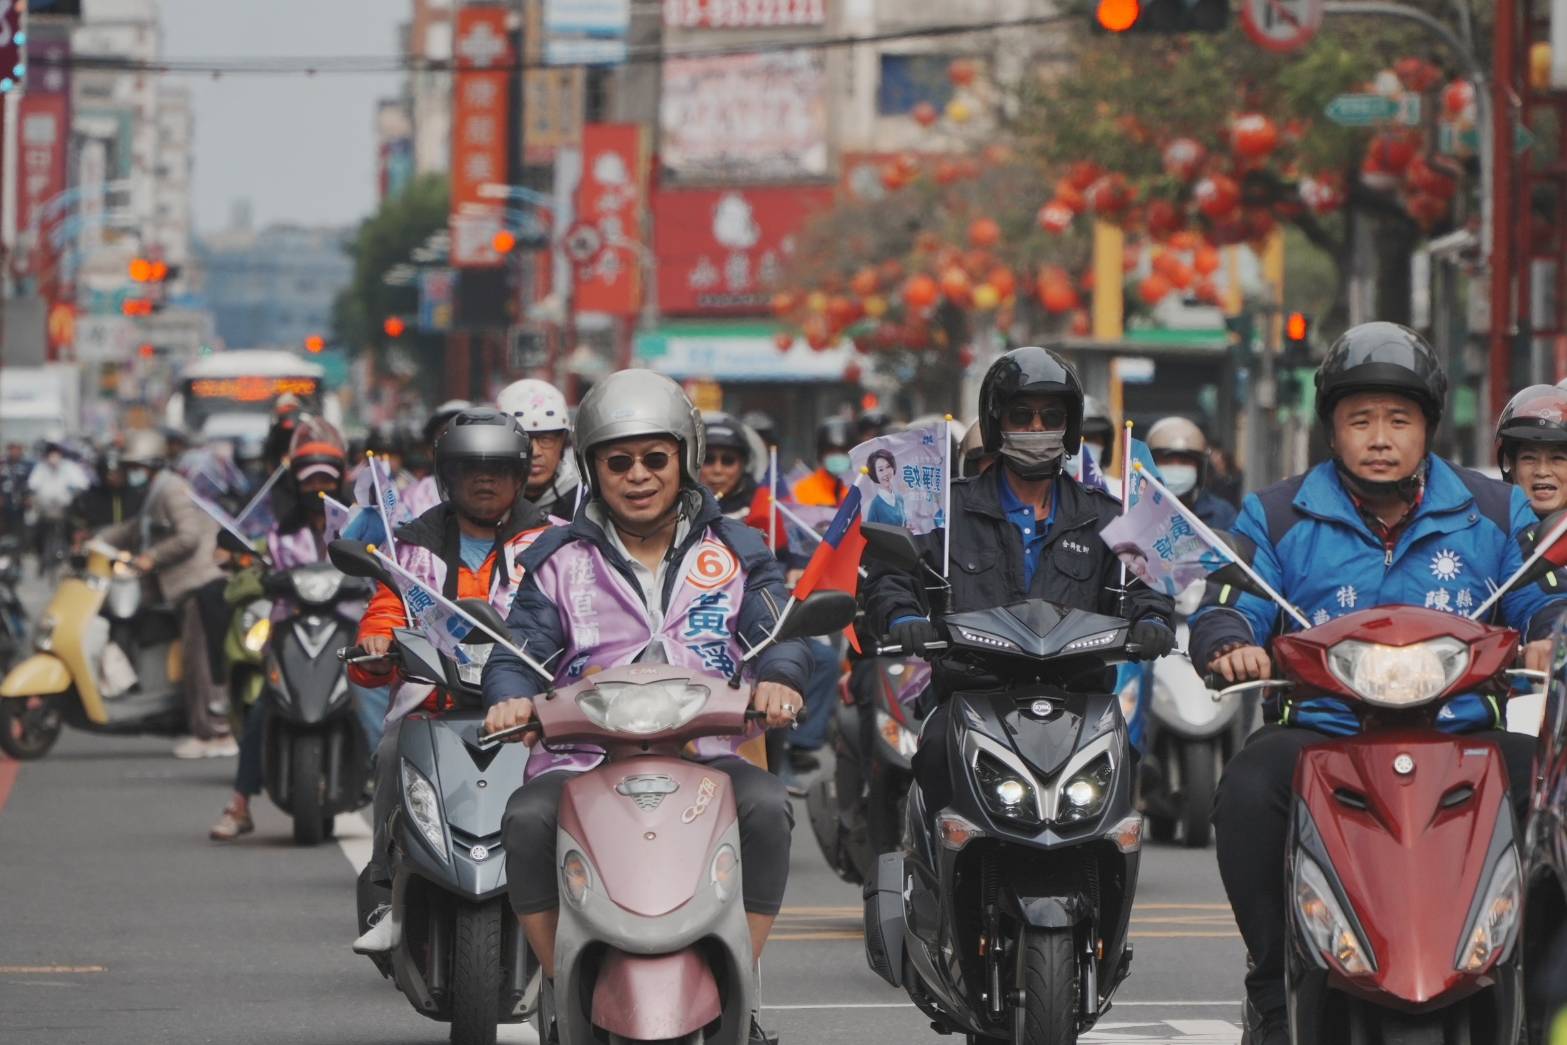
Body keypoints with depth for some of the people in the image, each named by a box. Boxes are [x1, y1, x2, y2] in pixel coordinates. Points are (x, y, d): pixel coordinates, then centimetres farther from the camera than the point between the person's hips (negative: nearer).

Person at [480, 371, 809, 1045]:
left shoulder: (734, 552, 16)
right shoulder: (559, 562, 15)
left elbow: (778, 628, 3)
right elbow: (521, 647, 5)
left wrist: (777, 679, -22)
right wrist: (511, 698, -20)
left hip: (706, 755, 0)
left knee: (766, 806, -31)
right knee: (528, 819, -32)